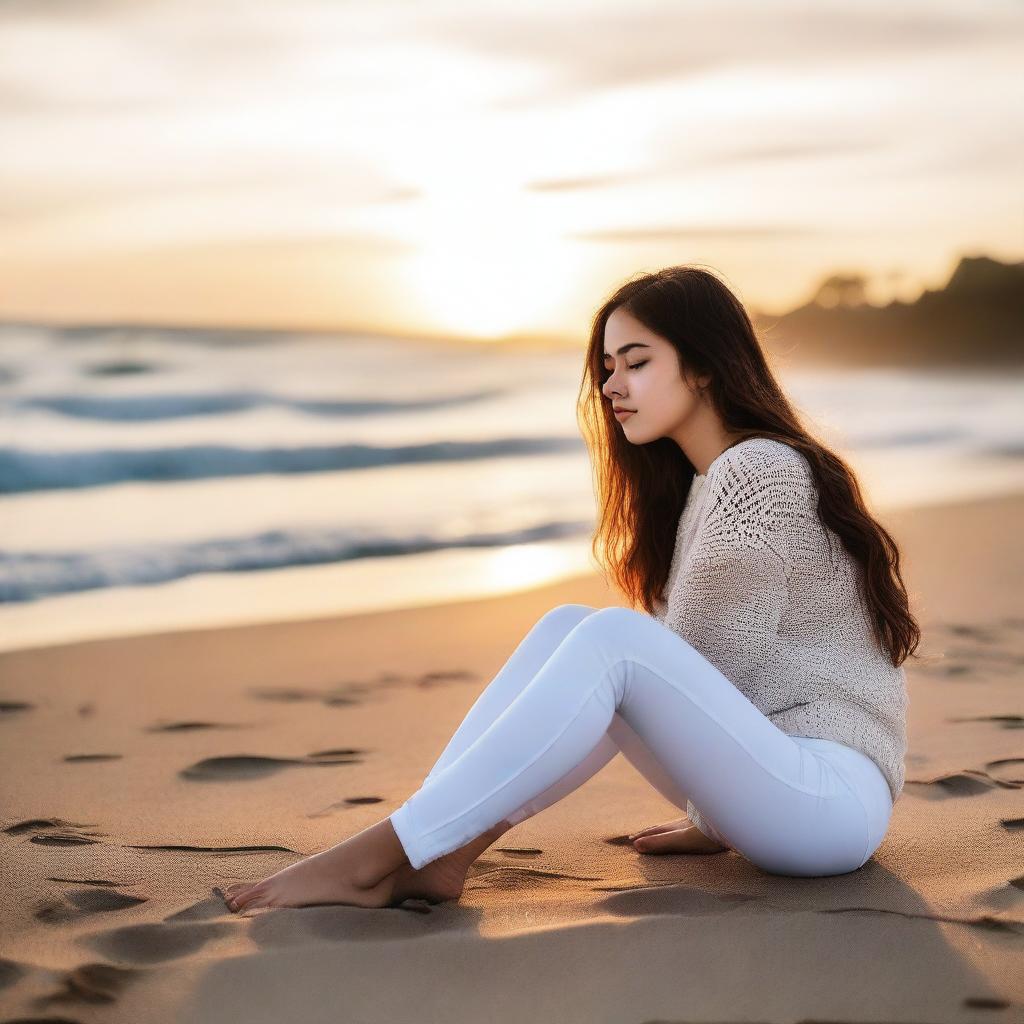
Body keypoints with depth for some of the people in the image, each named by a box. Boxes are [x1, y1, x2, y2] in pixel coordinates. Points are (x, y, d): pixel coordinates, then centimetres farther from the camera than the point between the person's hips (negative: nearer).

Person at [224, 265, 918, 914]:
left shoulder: (760, 471, -13)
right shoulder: (696, 484, 18)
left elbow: (725, 664, -13)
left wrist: (711, 820, -2)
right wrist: (707, 815, 9)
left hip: (837, 796, -9)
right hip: (763, 784, 9)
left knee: (612, 638, -27)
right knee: (568, 625, -4)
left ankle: (378, 857, -29)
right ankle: (437, 859, -19)